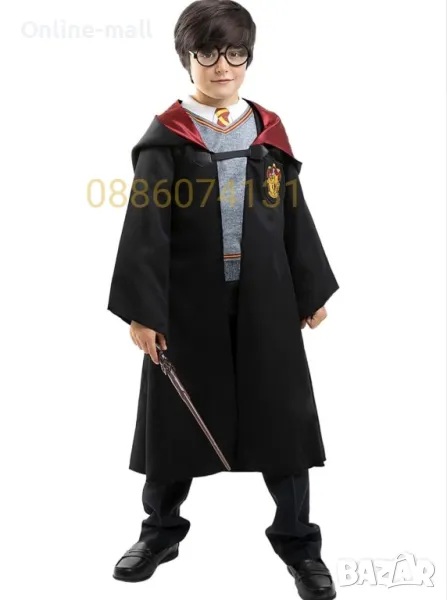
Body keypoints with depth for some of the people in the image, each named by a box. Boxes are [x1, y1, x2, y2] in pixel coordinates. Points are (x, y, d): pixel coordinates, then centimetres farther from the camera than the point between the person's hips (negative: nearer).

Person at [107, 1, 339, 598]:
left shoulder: (269, 131, 7)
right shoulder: (165, 138, -2)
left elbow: (295, 219, 11)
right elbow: (145, 230, -7)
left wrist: (313, 291, 10)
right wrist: (141, 311, -12)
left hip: (265, 303, 2)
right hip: (188, 303, -2)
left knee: (283, 418, 5)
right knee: (177, 420, 9)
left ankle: (297, 541, 22)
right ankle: (161, 531, 31)